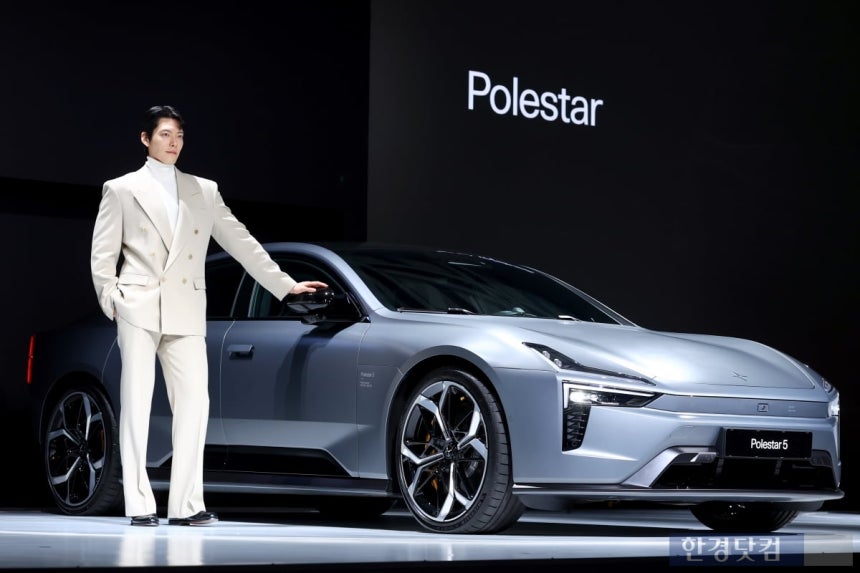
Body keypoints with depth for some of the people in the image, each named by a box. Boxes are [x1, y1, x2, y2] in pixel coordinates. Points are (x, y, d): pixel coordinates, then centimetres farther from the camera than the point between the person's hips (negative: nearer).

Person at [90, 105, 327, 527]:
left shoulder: (204, 191, 16)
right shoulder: (121, 190, 8)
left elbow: (240, 242, 15)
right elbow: (103, 255, 6)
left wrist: (285, 284, 11)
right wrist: (111, 299, -7)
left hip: (185, 314, 3)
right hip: (138, 309, -3)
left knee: (194, 402, -5)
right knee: (136, 404, -3)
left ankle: (185, 505, -2)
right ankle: (139, 505, -3)